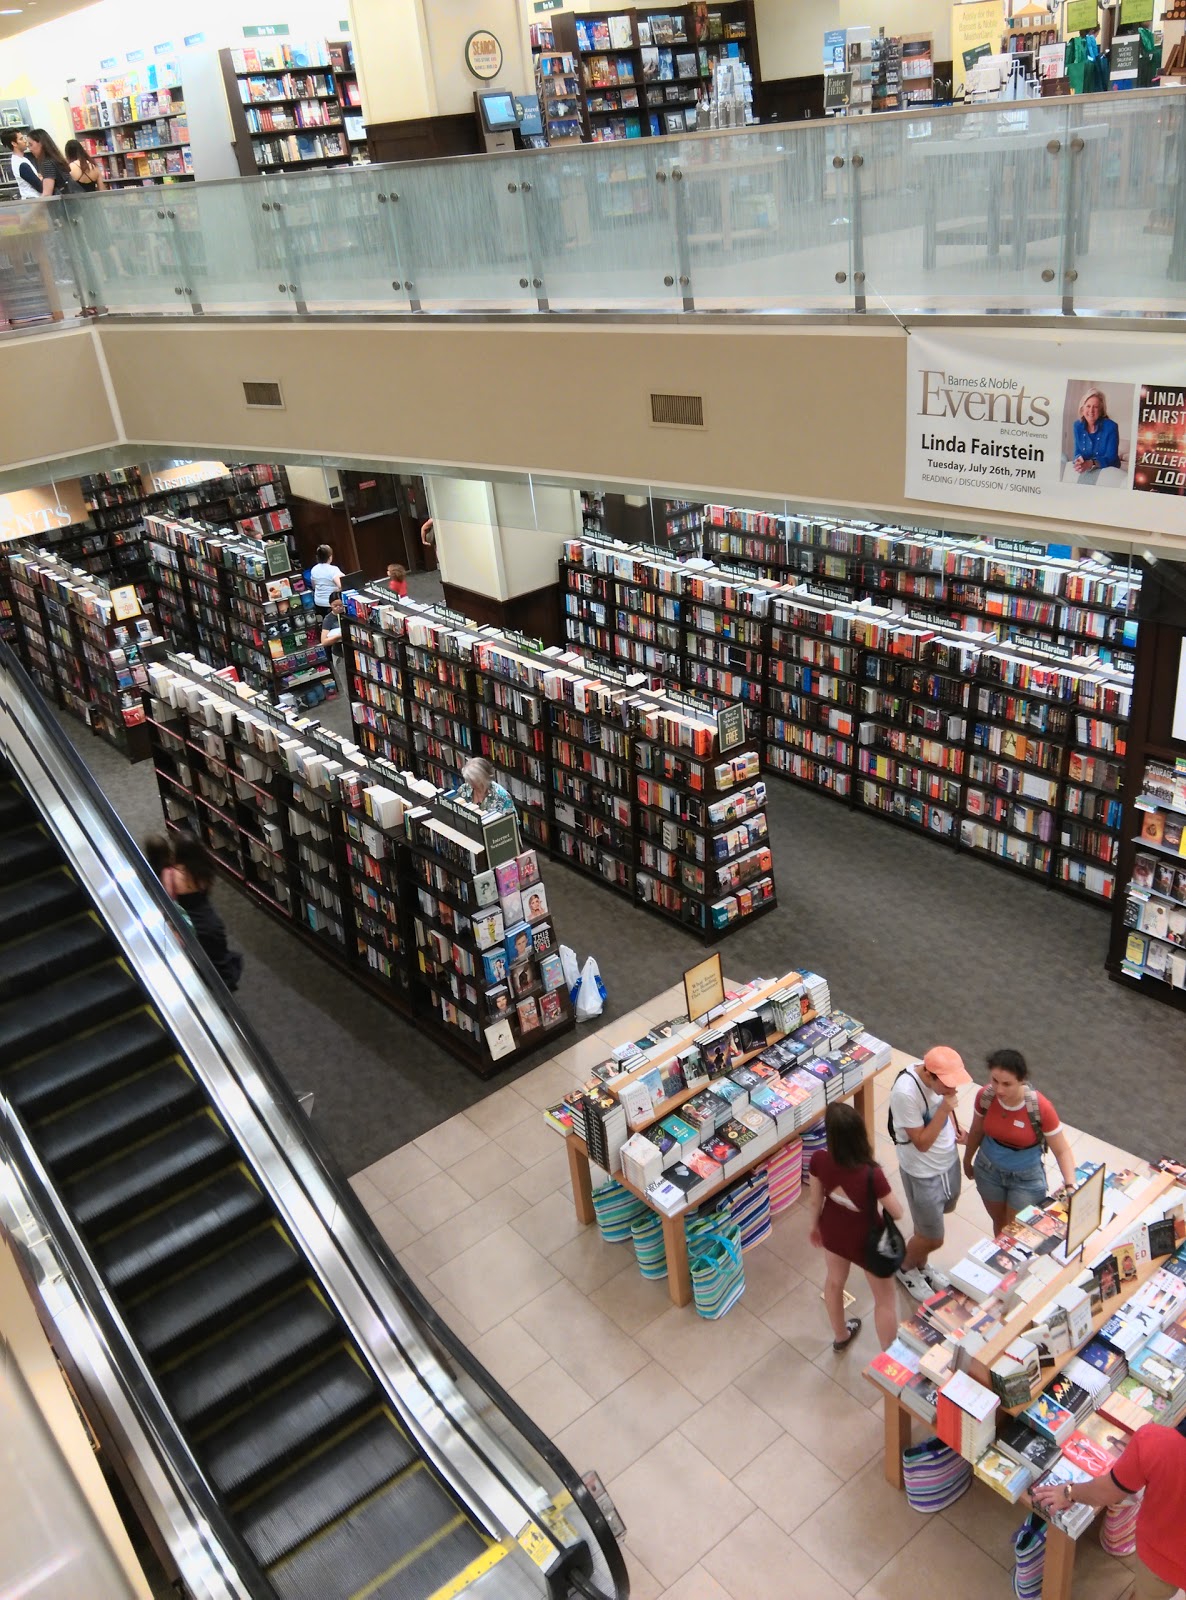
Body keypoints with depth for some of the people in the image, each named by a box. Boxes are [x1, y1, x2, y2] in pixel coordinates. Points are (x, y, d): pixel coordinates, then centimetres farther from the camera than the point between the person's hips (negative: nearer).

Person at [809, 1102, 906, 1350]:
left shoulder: (819, 1161, -28)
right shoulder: (871, 1175, -39)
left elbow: (816, 1200, -9)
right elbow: (898, 1213, -22)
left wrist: (814, 1225, 12)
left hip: (832, 1232, 4)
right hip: (866, 1241, -4)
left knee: (834, 1281, 33)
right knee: (885, 1299, 23)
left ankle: (841, 1336, 57)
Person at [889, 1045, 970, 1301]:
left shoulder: (939, 1076, -16)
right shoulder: (905, 1093, -37)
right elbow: (922, 1143, -28)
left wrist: (955, 1129, -6)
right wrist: (944, 1110, -36)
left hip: (949, 1162, 7)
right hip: (923, 1174, -7)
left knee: (933, 1220, 27)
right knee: (932, 1238, 10)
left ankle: (920, 1265, 53)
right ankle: (906, 1268, 41)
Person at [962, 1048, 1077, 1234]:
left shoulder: (1040, 1107, -30)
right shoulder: (985, 1097, -21)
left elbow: (1062, 1150, -19)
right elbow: (976, 1131, -1)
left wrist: (1071, 1186, -33)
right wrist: (967, 1161, 14)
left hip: (1026, 1178, -3)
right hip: (988, 1170, 3)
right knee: (998, 1223, 24)